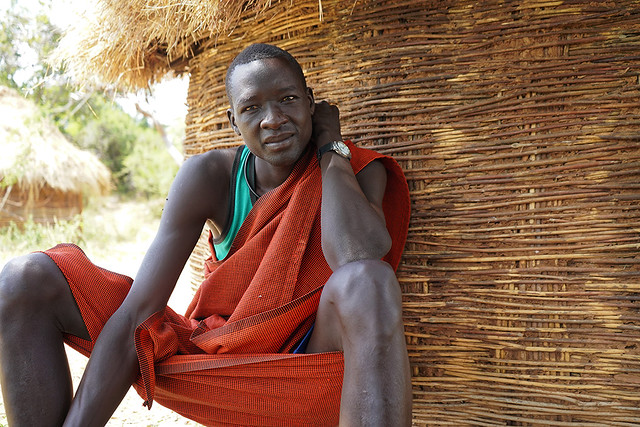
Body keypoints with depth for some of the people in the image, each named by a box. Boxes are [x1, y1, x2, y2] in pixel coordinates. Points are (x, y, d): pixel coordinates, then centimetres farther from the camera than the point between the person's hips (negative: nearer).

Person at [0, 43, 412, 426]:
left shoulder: (357, 172, -7)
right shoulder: (210, 175, -7)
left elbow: (358, 252, -33)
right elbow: (135, 314, -15)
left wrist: (331, 150, -16)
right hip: (213, 362, 3)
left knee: (367, 281, -37)